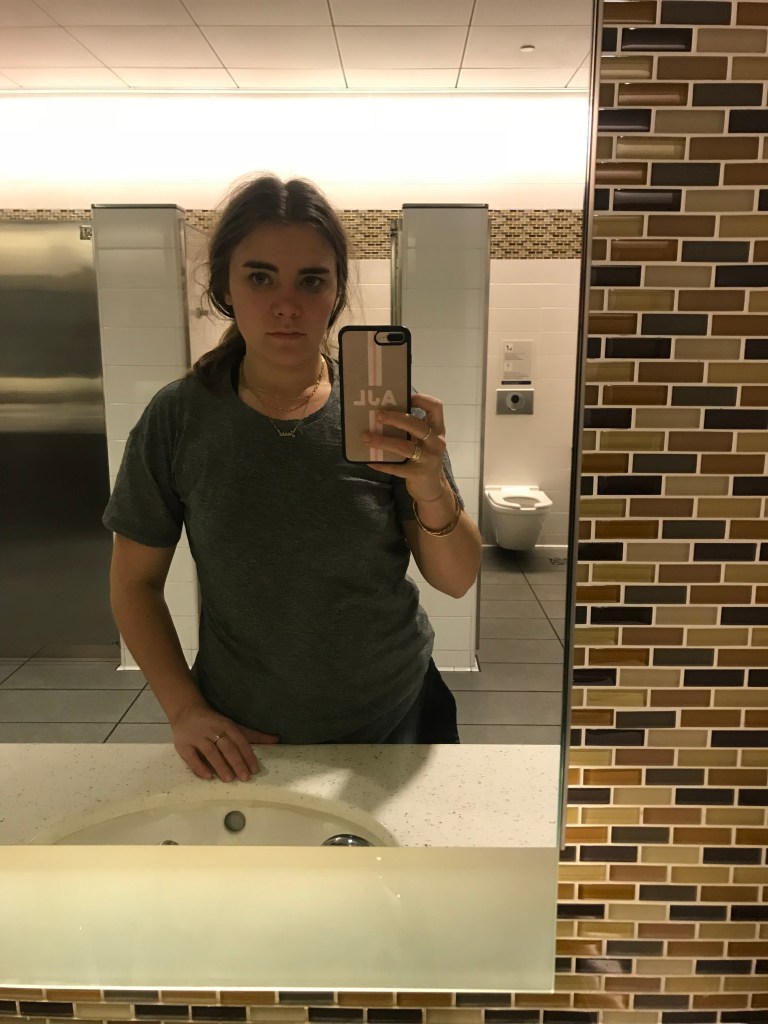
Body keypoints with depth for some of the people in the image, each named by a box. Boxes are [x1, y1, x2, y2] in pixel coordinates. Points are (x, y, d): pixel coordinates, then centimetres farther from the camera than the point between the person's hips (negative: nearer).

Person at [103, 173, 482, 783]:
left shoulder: (386, 412, -13)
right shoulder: (177, 419, -12)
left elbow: (457, 581, -10)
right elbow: (135, 581, -2)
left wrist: (432, 491, -29)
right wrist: (185, 711, -10)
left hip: (394, 718, 1)